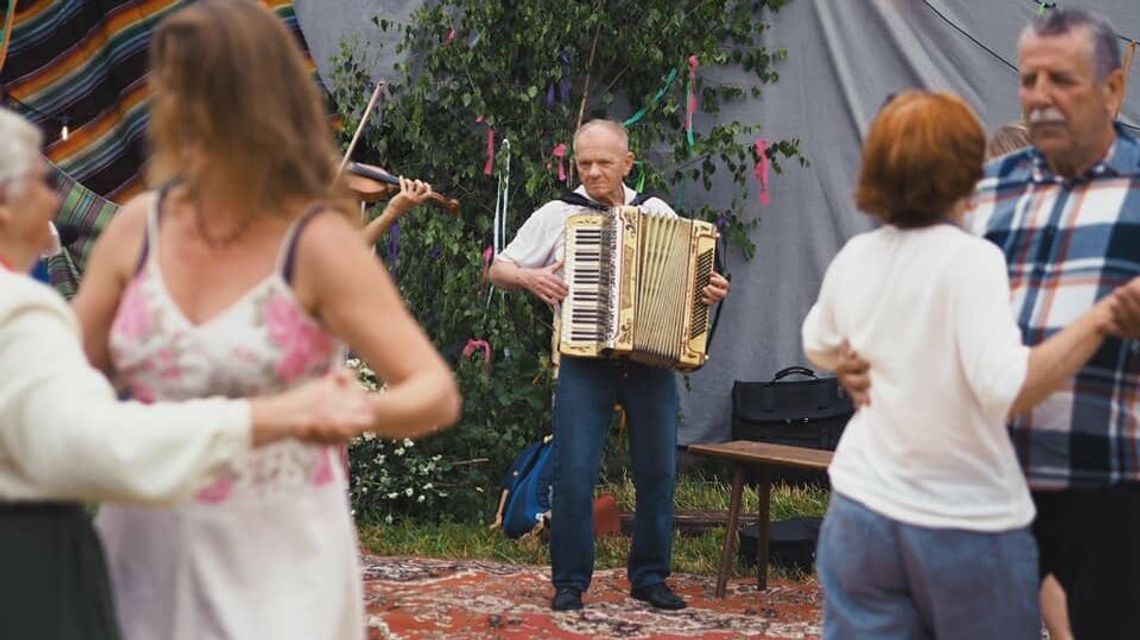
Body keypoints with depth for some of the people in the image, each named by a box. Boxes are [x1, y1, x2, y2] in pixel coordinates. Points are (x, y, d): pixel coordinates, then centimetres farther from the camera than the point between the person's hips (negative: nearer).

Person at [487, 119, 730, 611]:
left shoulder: (659, 214, 10)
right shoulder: (557, 215, 5)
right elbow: (497, 270, 8)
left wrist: (712, 290, -4)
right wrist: (529, 278, -12)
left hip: (651, 361, 2)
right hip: (585, 362, -2)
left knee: (658, 473, 5)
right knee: (574, 475, -7)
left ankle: (650, 576, 19)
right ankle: (570, 581, 6)